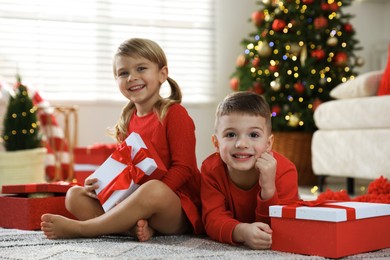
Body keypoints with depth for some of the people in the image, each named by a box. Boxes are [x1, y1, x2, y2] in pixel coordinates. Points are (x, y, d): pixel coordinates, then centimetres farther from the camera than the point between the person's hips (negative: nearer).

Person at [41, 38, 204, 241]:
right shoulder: (126, 121, 14)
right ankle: (137, 227, -27)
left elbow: (183, 168, -11)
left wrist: (148, 194, -22)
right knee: (74, 195, -4)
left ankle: (78, 229, -28)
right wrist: (99, 184, -6)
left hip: (179, 210, -7)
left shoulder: (174, 113, -5)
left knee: (154, 190, -40)